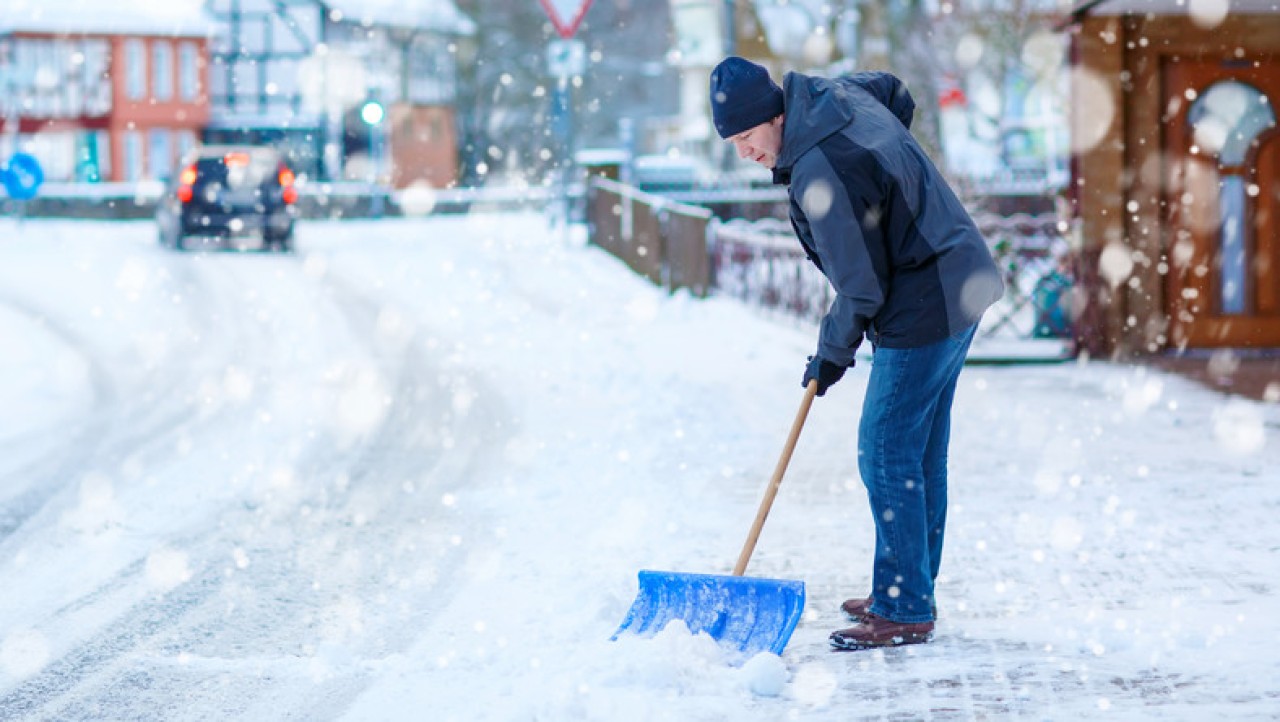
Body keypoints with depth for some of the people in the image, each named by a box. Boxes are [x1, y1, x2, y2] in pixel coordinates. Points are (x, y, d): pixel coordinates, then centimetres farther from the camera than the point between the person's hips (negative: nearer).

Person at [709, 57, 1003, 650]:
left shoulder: (819, 173, -25)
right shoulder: (837, 93, 3)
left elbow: (861, 285, -19)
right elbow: (896, 93, 28)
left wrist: (833, 352, -3)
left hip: (922, 313, -11)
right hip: (962, 285, 11)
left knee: (887, 456, -6)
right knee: (921, 456, 17)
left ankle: (903, 613, -2)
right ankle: (911, 593, 25)